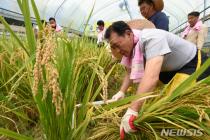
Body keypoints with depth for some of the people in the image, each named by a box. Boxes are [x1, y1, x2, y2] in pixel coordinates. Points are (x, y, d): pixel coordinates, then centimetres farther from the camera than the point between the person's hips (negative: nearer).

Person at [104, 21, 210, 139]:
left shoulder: (152, 38, -38)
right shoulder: (131, 47, -11)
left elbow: (151, 77, -50)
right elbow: (130, 72, 2)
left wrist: (132, 110, -53)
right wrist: (122, 92, -11)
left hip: (195, 64, -8)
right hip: (171, 69, 8)